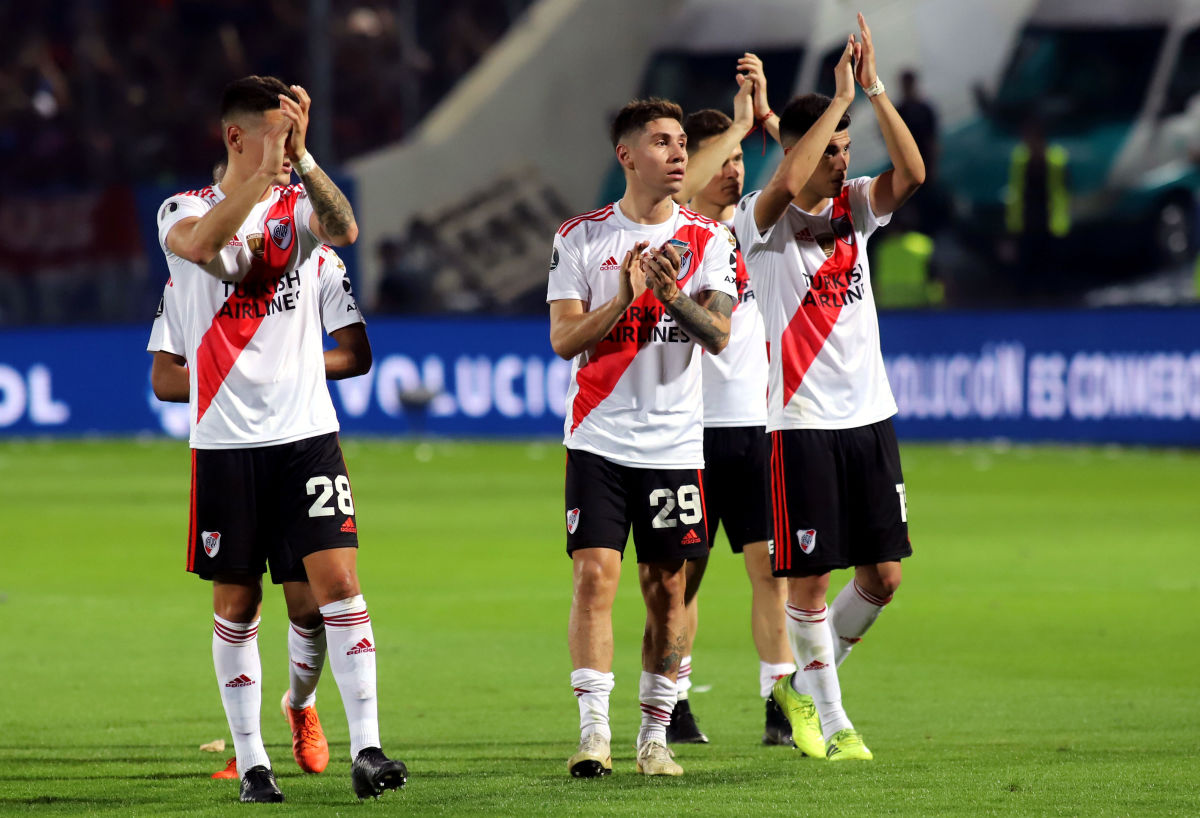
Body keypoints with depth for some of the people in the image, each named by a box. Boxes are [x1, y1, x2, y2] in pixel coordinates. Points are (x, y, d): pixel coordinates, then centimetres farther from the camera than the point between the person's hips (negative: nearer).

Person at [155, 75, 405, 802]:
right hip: (227, 440, -1)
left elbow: (344, 230, -16)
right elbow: (207, 244, -23)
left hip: (308, 433, 1)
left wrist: (302, 157, -28)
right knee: (237, 606, 5)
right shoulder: (184, 211, 1)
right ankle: (251, 760, 13)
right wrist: (268, 164, -29)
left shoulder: (299, 205, 7)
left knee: (338, 580, -9)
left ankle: (366, 747, -10)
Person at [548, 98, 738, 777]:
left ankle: (655, 734, 13)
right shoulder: (582, 238, 3)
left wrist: (672, 295, -25)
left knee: (668, 589, 4)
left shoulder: (707, 240, 4)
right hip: (600, 439, -1)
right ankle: (594, 733, -13)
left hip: (676, 443, 1)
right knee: (595, 576, -12)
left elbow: (718, 336, -7)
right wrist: (623, 298, -19)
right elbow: (564, 339, -3)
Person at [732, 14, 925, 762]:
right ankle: (831, 721, 8)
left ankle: (807, 683, 25)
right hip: (802, 422, -5)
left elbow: (913, 174, -9)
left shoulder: (854, 207, 8)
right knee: (809, 578, -3)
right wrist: (840, 97, -25)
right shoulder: (763, 219, -6)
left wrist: (874, 89, -15)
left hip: (870, 416, 5)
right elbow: (789, 184, -29)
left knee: (884, 574, 5)